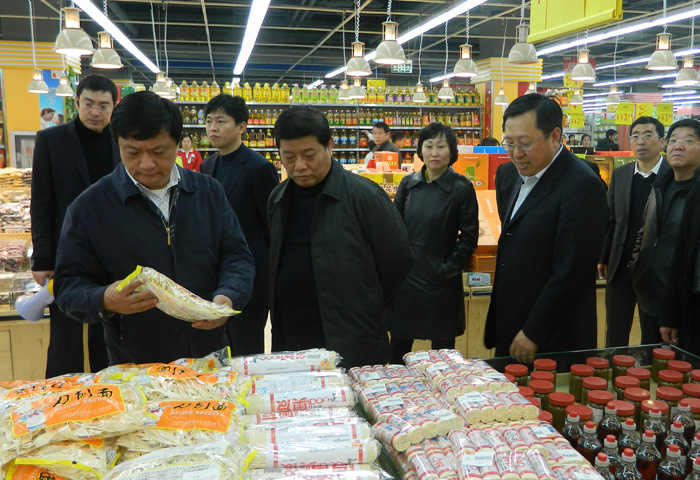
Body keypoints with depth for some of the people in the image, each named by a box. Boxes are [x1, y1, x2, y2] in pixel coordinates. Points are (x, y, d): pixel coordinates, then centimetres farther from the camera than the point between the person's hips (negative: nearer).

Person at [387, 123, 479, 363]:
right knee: (399, 345, 13)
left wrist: (450, 268, -8)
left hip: (441, 280, -3)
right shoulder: (408, 183, 4)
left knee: (442, 345, 10)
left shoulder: (461, 188, -7)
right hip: (406, 274, 4)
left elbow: (469, 236, -5)